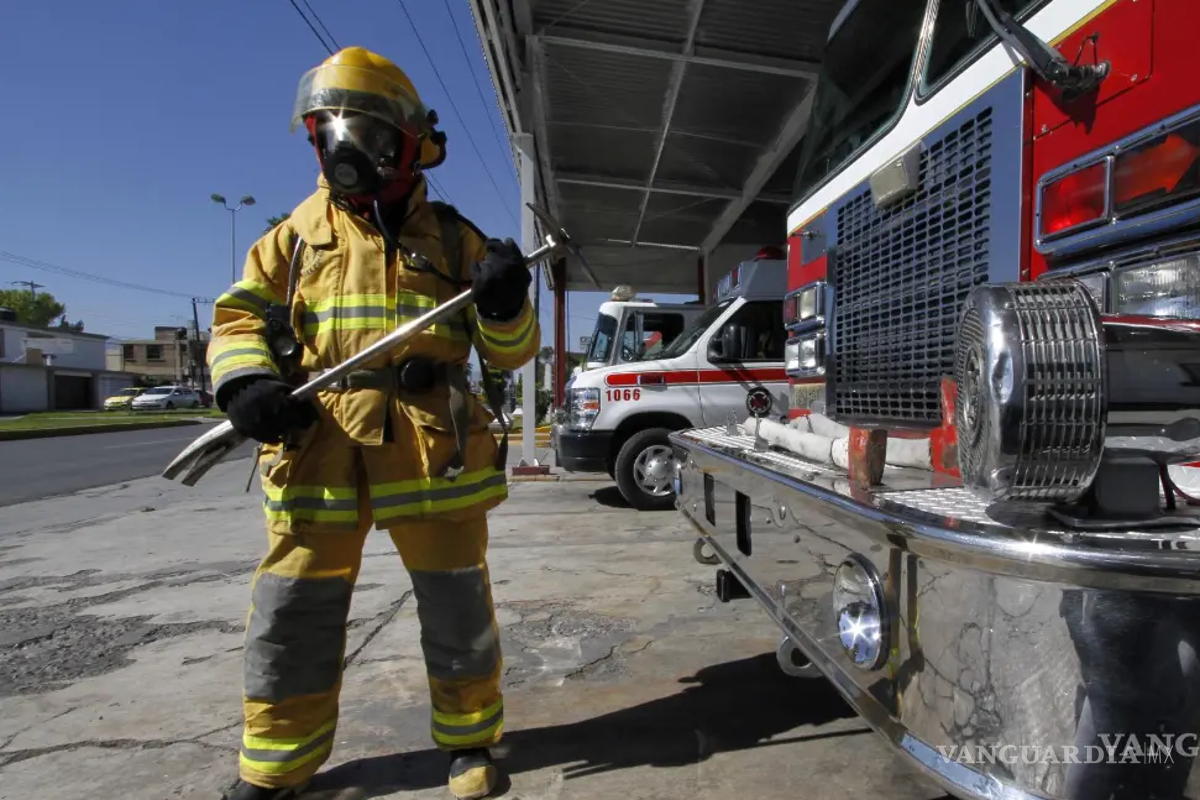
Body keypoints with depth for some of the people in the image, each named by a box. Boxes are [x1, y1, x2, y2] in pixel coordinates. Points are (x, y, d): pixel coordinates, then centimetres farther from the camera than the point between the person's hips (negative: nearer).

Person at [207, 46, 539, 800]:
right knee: (292, 614, 10)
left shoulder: (451, 237, 8)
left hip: (432, 445, -1)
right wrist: (245, 380, -8)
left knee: (456, 607, 8)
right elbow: (242, 316, 13)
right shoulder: (298, 234, 12)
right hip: (318, 447, 2)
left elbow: (511, 352, 6)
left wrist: (504, 304, -15)